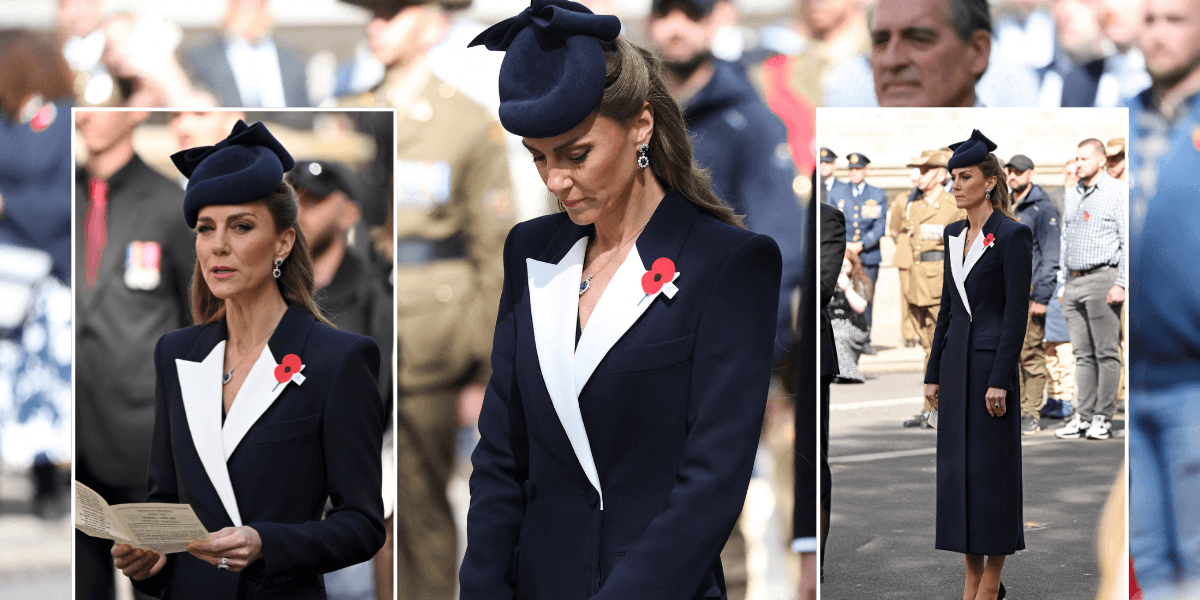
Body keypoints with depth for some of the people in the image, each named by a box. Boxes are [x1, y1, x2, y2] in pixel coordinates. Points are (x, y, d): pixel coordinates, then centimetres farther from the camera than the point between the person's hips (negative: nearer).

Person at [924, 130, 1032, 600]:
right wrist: (933, 374, 13)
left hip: (992, 362, -8)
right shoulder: (954, 235, 12)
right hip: (956, 362, 8)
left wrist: (1000, 380, -18)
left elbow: (1017, 311, -13)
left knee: (992, 468, -4)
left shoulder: (1012, 235, -10)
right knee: (957, 468, 7)